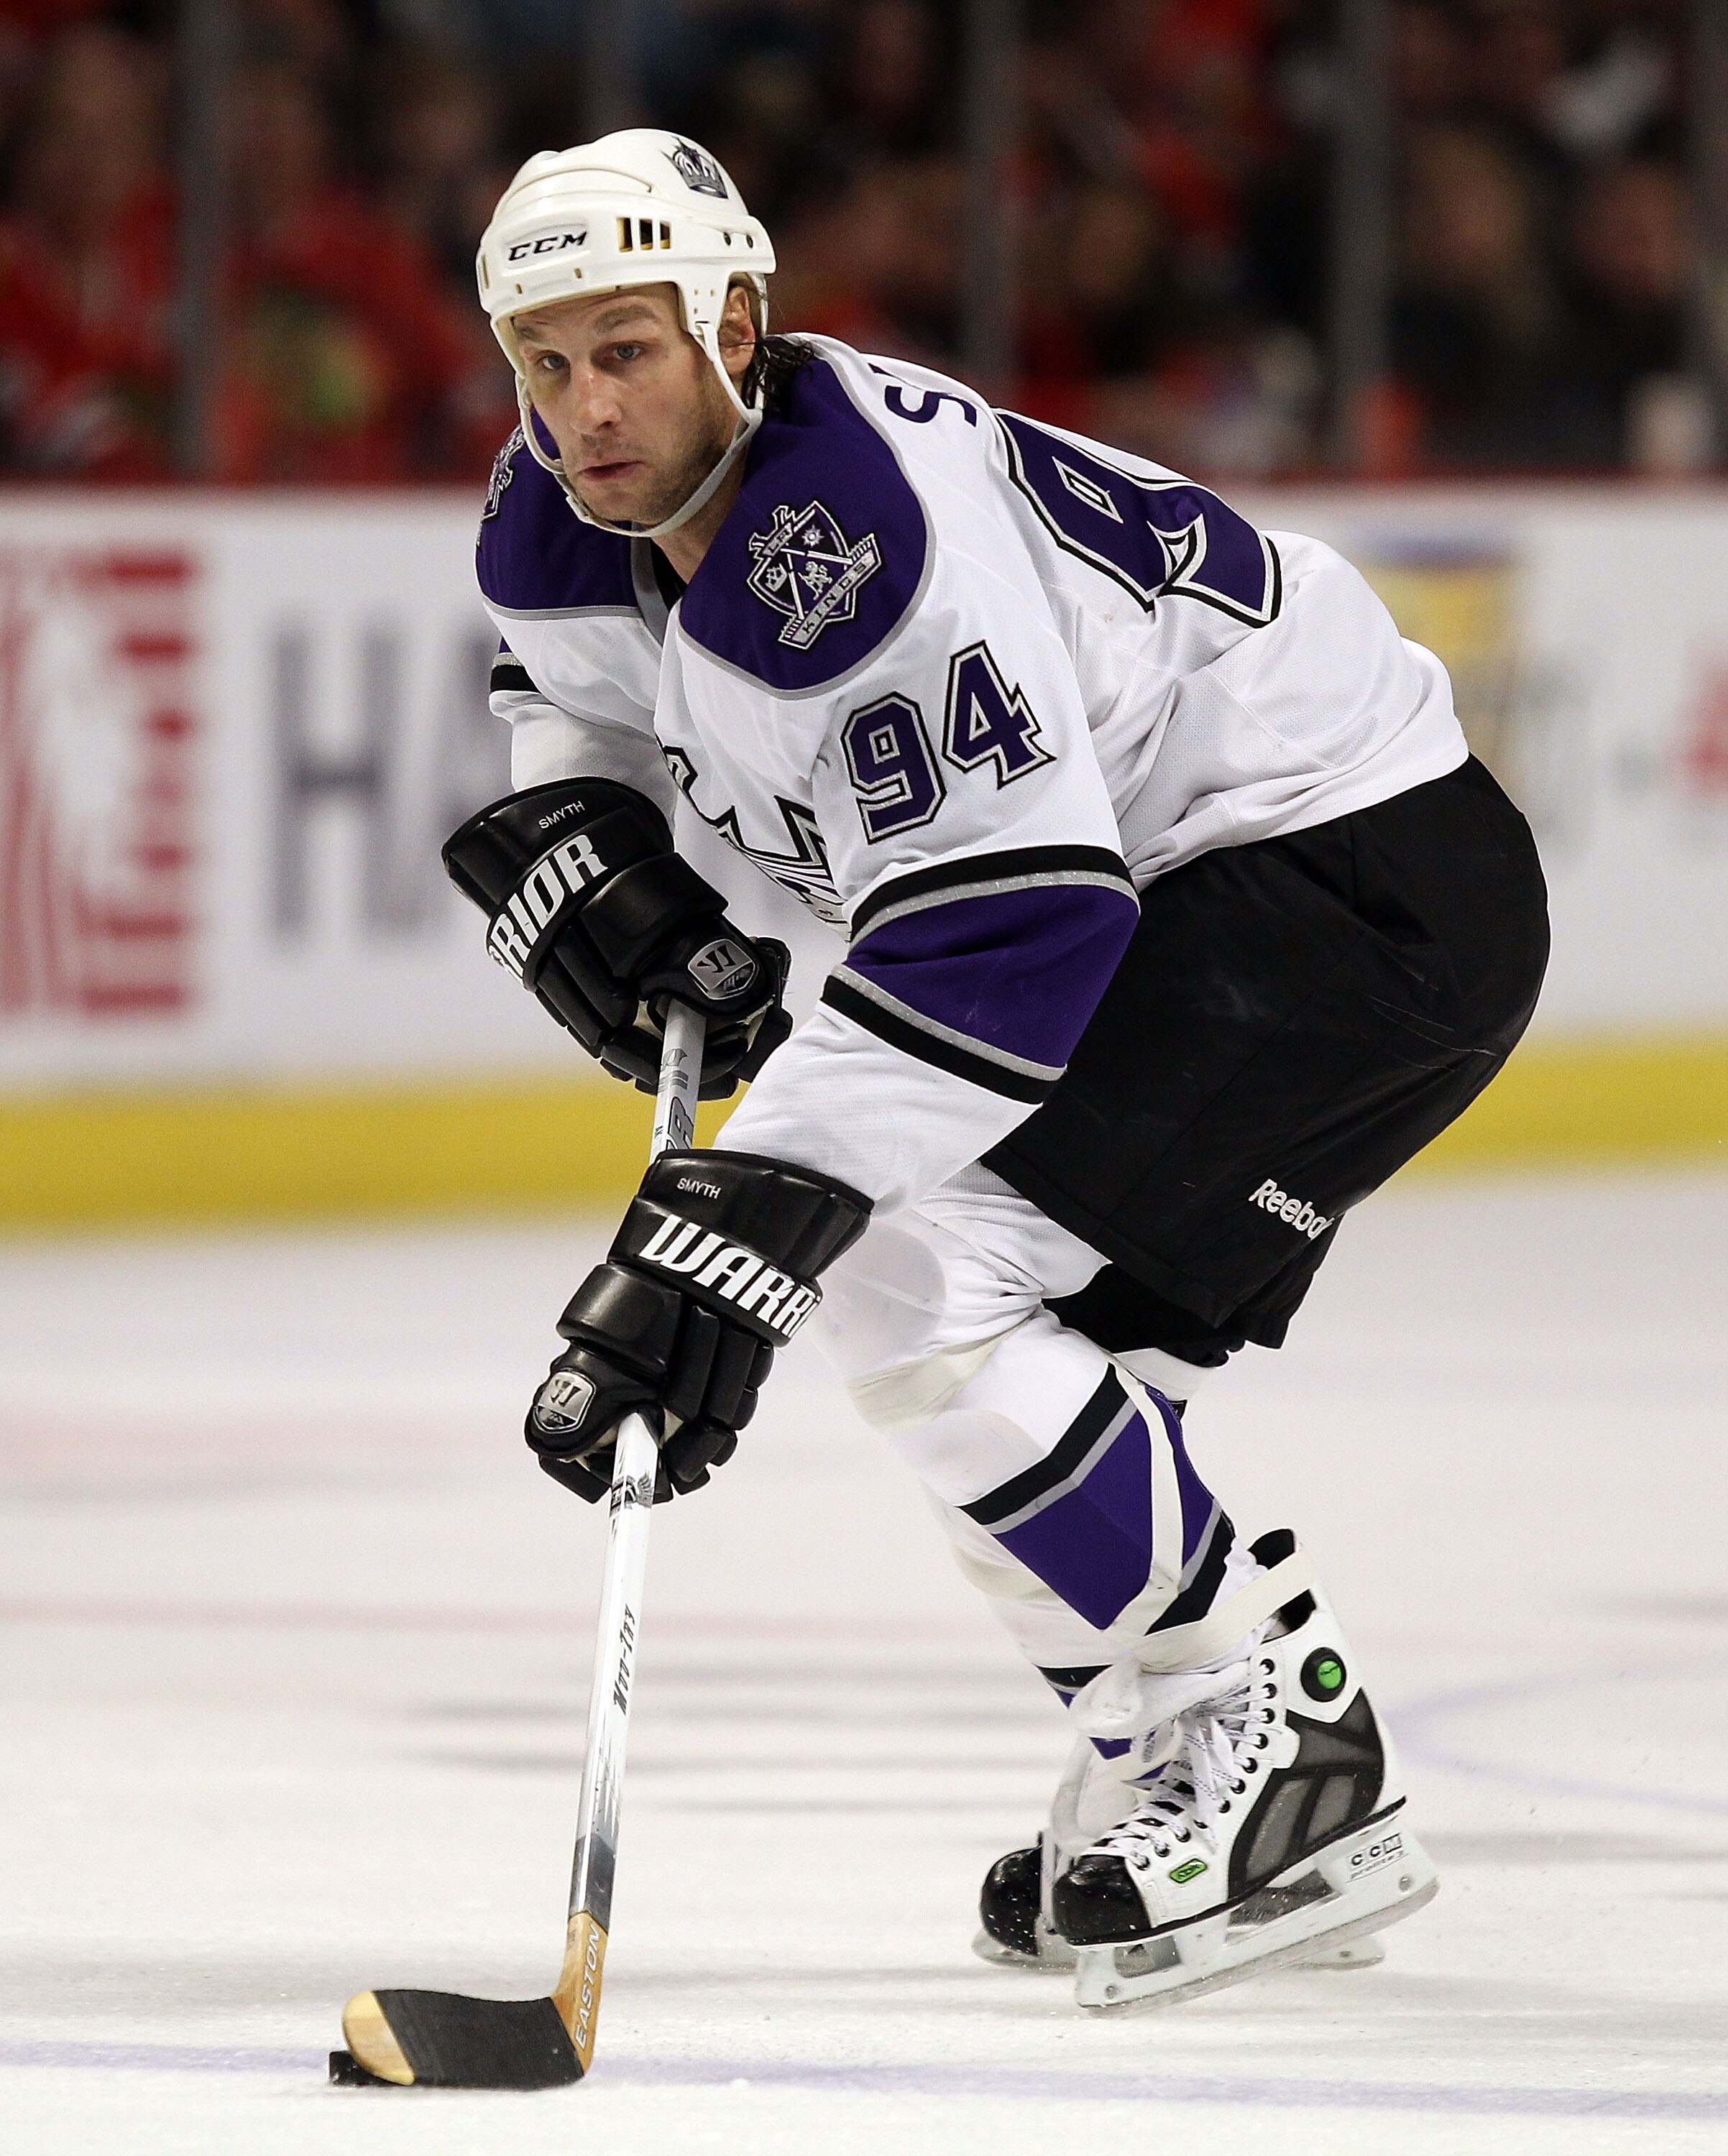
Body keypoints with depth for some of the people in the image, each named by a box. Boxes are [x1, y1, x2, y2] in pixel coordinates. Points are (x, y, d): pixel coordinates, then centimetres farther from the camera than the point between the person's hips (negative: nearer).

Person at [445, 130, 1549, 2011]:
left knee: (936, 1296, -19)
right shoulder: (582, 515, -1)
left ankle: (1272, 1735, -10)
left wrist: (743, 1217, -41)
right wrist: (573, 838, 1)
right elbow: (575, 678, 25)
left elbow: (1002, 931, -36)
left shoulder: (863, 539, -30)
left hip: (1362, 871, -11)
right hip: (1172, 898, 11)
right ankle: (1185, 1784, 23)